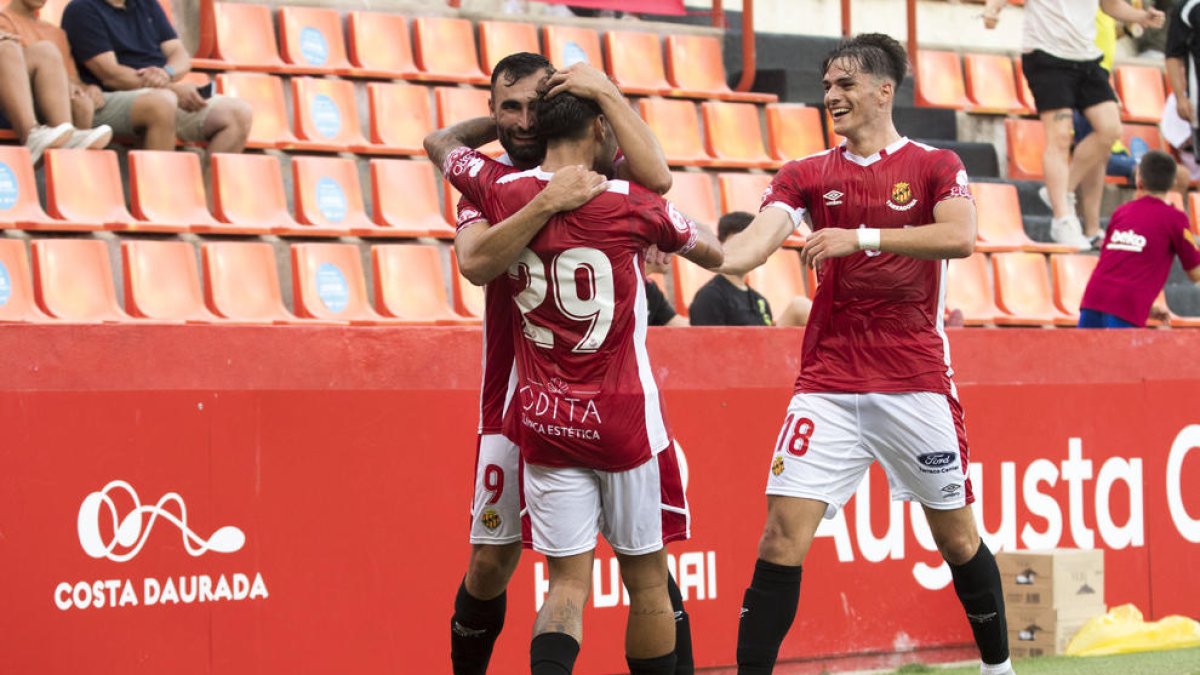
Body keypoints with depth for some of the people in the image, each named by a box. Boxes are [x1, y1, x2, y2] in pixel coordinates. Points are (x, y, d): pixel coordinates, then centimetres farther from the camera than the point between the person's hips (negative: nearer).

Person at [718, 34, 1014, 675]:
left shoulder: (935, 165, 2)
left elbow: (961, 238, -17)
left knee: (957, 536, 10)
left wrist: (862, 237, -23)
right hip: (828, 384, 1)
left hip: (916, 382, -1)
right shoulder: (807, 176, 7)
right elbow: (749, 248, -7)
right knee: (783, 533, -11)